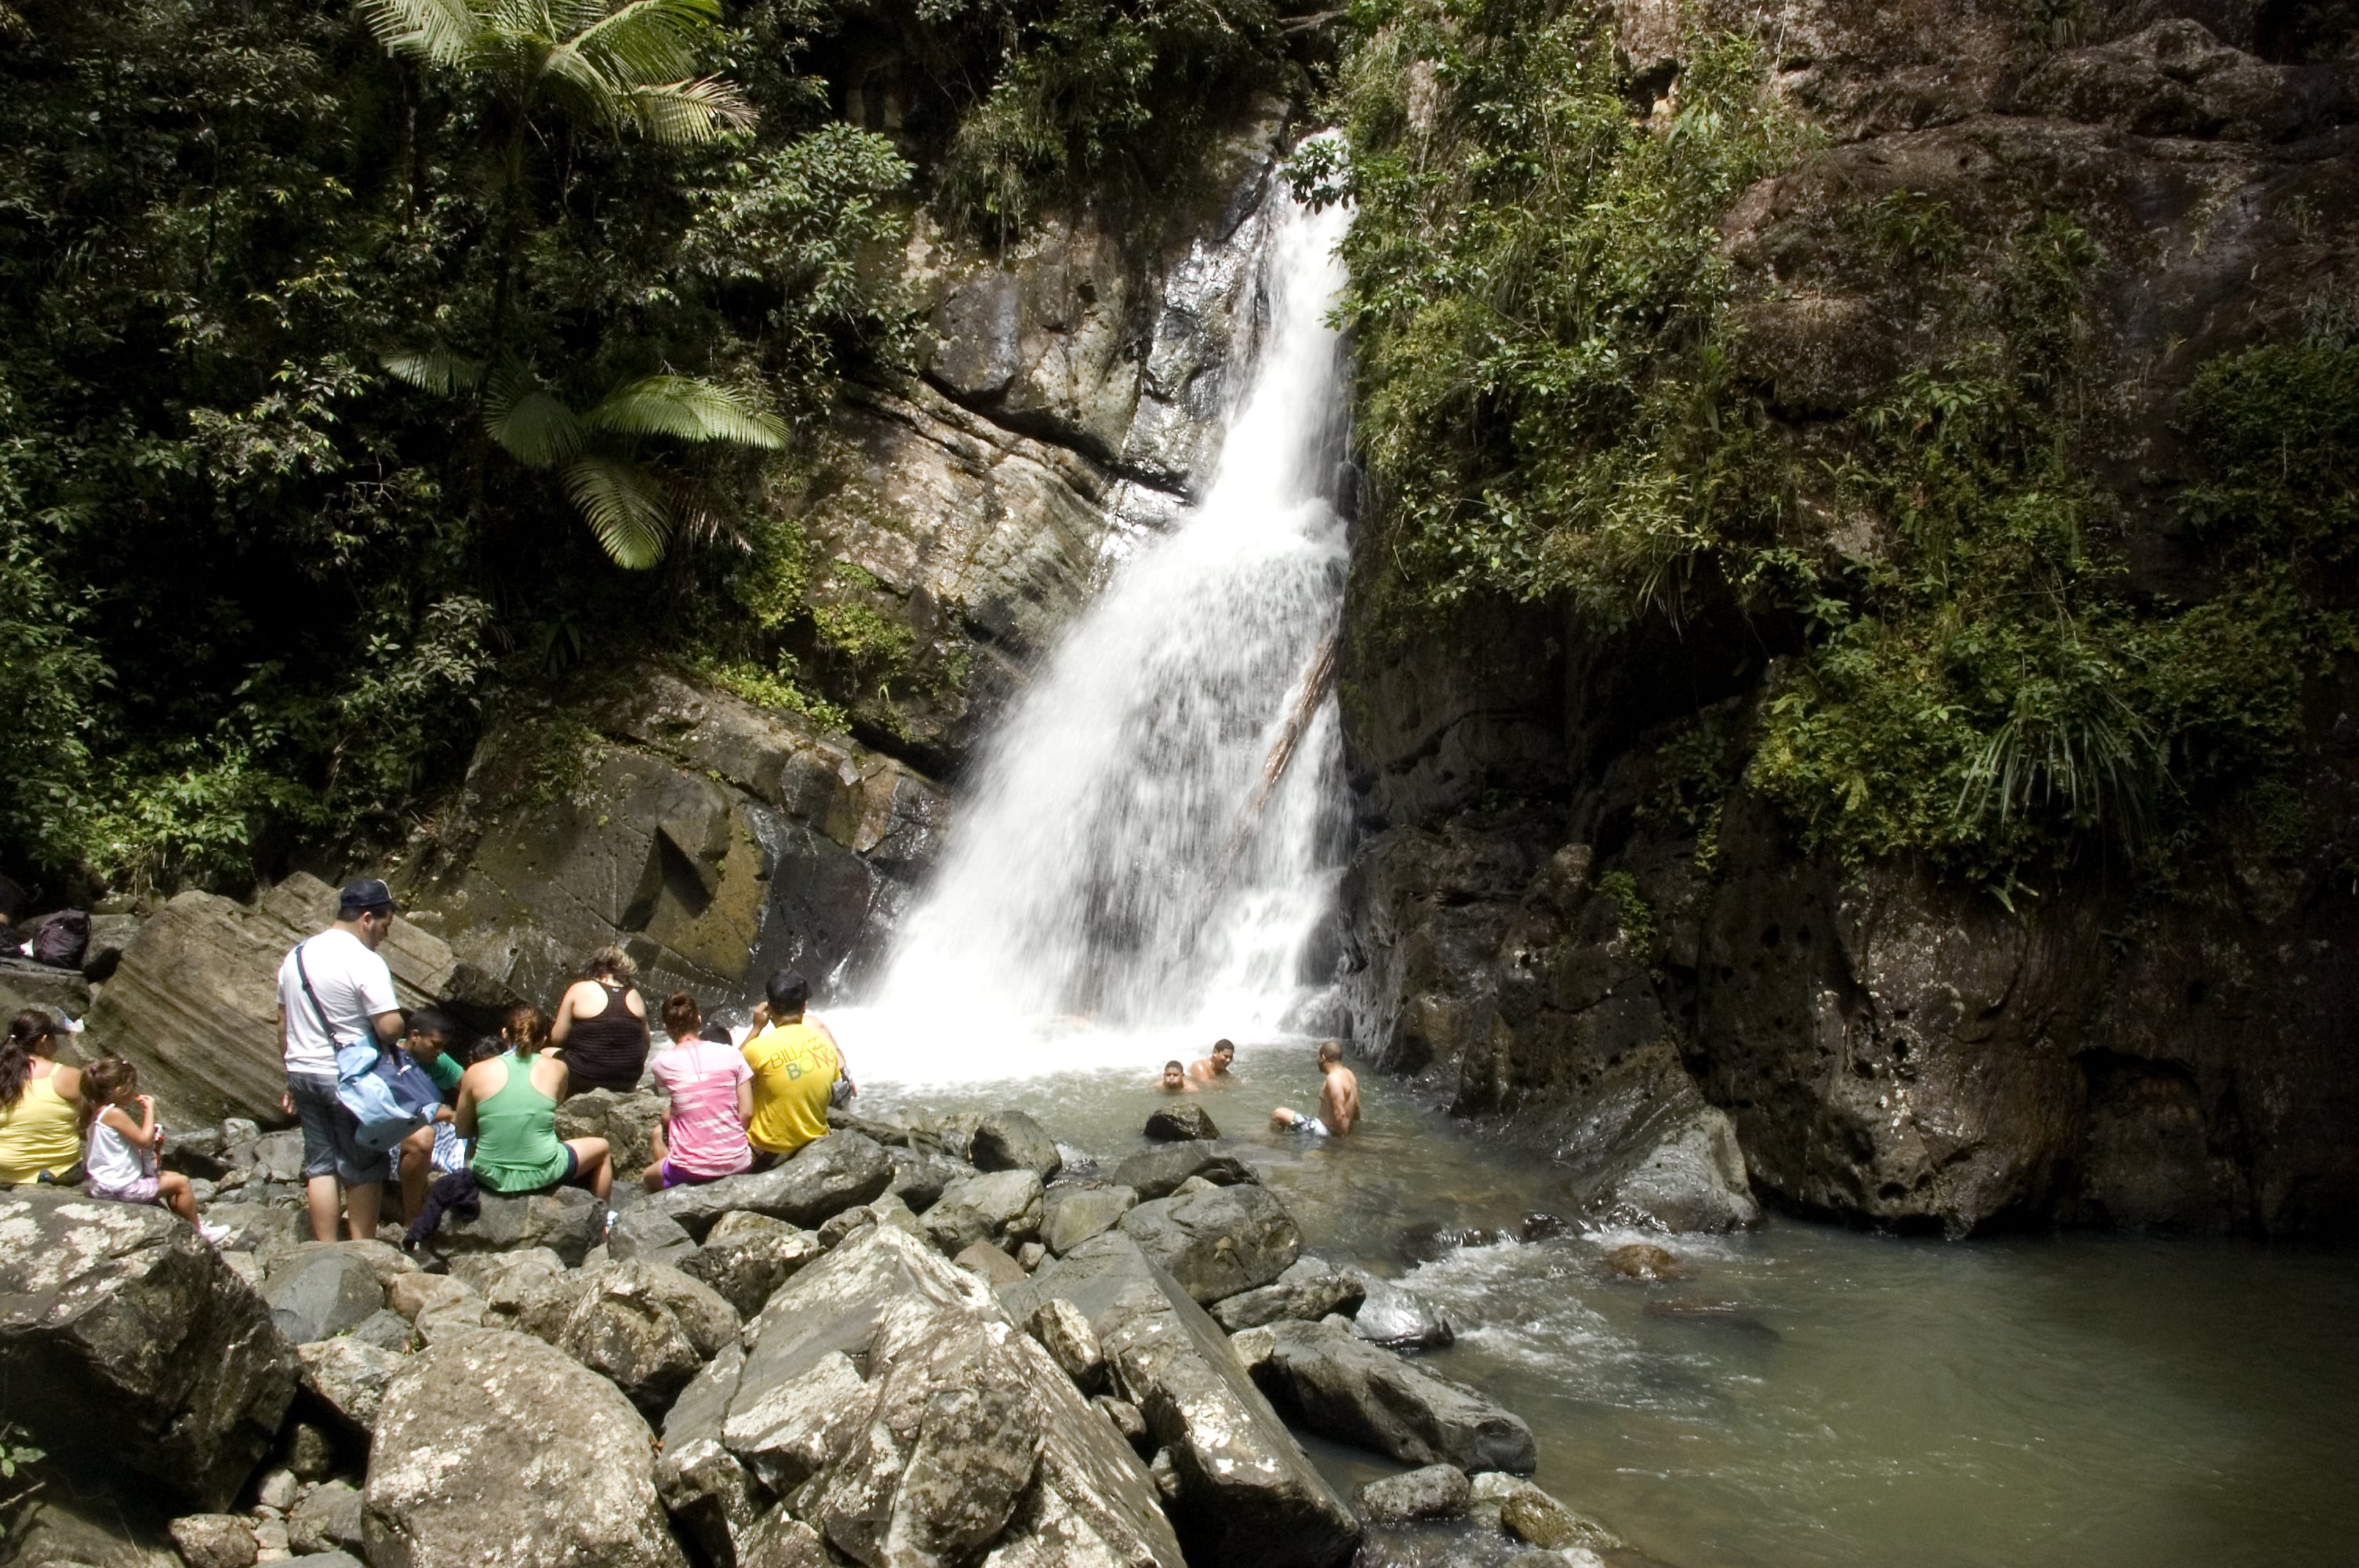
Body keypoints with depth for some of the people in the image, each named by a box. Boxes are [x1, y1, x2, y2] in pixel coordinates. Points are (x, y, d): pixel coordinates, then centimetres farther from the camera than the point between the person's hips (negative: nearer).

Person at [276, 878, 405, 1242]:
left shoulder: (296, 955, 8)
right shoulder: (365, 963, -16)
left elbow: (284, 1025, 14)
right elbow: (390, 1027, -22)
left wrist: (293, 1079, 21)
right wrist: (383, 1040, 1)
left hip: (303, 1073, 7)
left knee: (320, 1164, 12)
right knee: (363, 1168, 5)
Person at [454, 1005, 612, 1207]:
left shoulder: (477, 1073, -5)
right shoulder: (556, 1068, -5)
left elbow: (462, 1131, 5)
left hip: (491, 1177, 2)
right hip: (542, 1175, -2)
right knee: (601, 1147, 29)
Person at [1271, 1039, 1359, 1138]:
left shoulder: (1334, 1078, -23)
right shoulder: (1347, 1073, 7)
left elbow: (1340, 1114, -29)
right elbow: (1356, 1107, 15)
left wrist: (1340, 1138, -20)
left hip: (1325, 1131, -10)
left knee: (1278, 1114, -5)